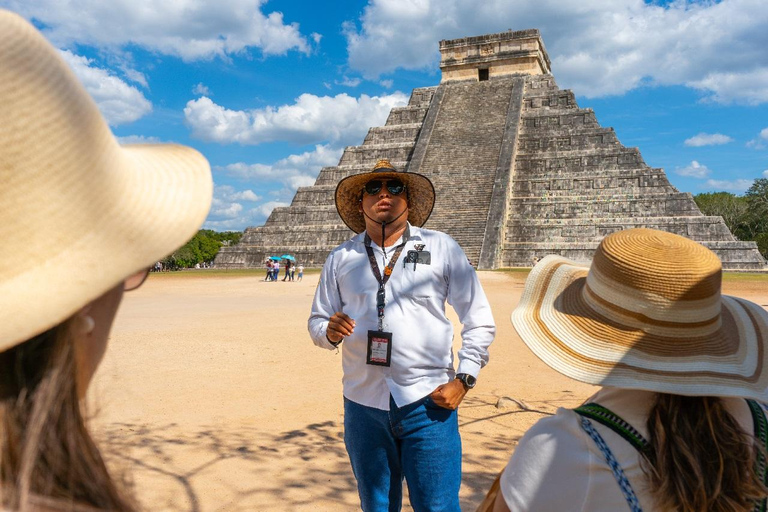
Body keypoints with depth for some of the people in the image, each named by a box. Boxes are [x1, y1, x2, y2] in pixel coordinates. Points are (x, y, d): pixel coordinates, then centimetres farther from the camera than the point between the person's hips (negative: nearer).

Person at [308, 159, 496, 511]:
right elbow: (317, 321, 12)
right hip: (363, 404, 3)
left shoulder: (442, 248, 0)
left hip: (428, 403, -2)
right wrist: (330, 332, -11)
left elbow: (479, 320, 2)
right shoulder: (340, 258, 7)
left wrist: (463, 379, -7)